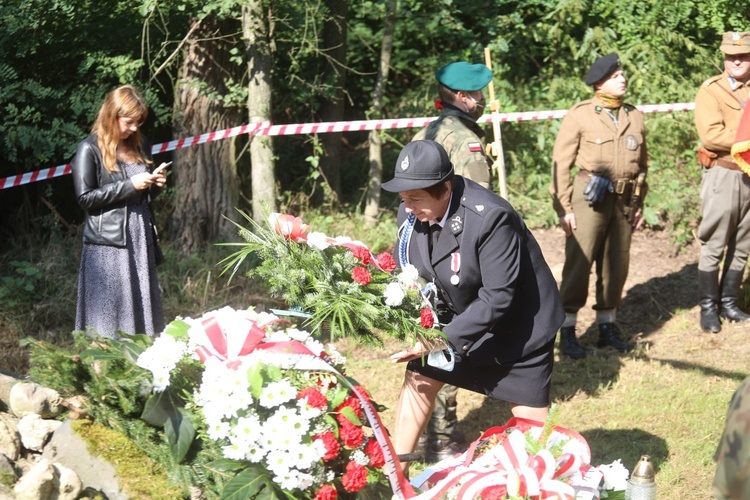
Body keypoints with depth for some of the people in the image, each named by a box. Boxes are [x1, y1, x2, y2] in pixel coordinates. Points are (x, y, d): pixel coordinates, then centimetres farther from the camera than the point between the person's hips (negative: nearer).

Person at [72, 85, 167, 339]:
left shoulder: (139, 147, 15)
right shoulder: (90, 149, -6)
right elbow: (85, 197, -11)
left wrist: (155, 185, 3)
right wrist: (130, 185, -14)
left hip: (141, 239, 7)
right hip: (107, 243, -7)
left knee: (143, 308, 6)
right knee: (110, 311, -6)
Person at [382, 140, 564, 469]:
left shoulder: (490, 217, -34)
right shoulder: (411, 213, -12)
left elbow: (498, 297, -31)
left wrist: (444, 339, -32)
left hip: (517, 325, -6)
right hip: (461, 315, 6)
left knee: (530, 419, -2)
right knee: (418, 378, 8)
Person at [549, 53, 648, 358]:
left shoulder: (635, 118, 12)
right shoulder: (579, 116, -2)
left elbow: (642, 164, 19)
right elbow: (561, 164, -4)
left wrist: (639, 205, 16)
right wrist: (564, 208, -8)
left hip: (624, 200, 5)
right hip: (590, 198, -5)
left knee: (617, 264, 8)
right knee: (578, 262, -6)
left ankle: (608, 326, 20)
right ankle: (567, 331, 0)